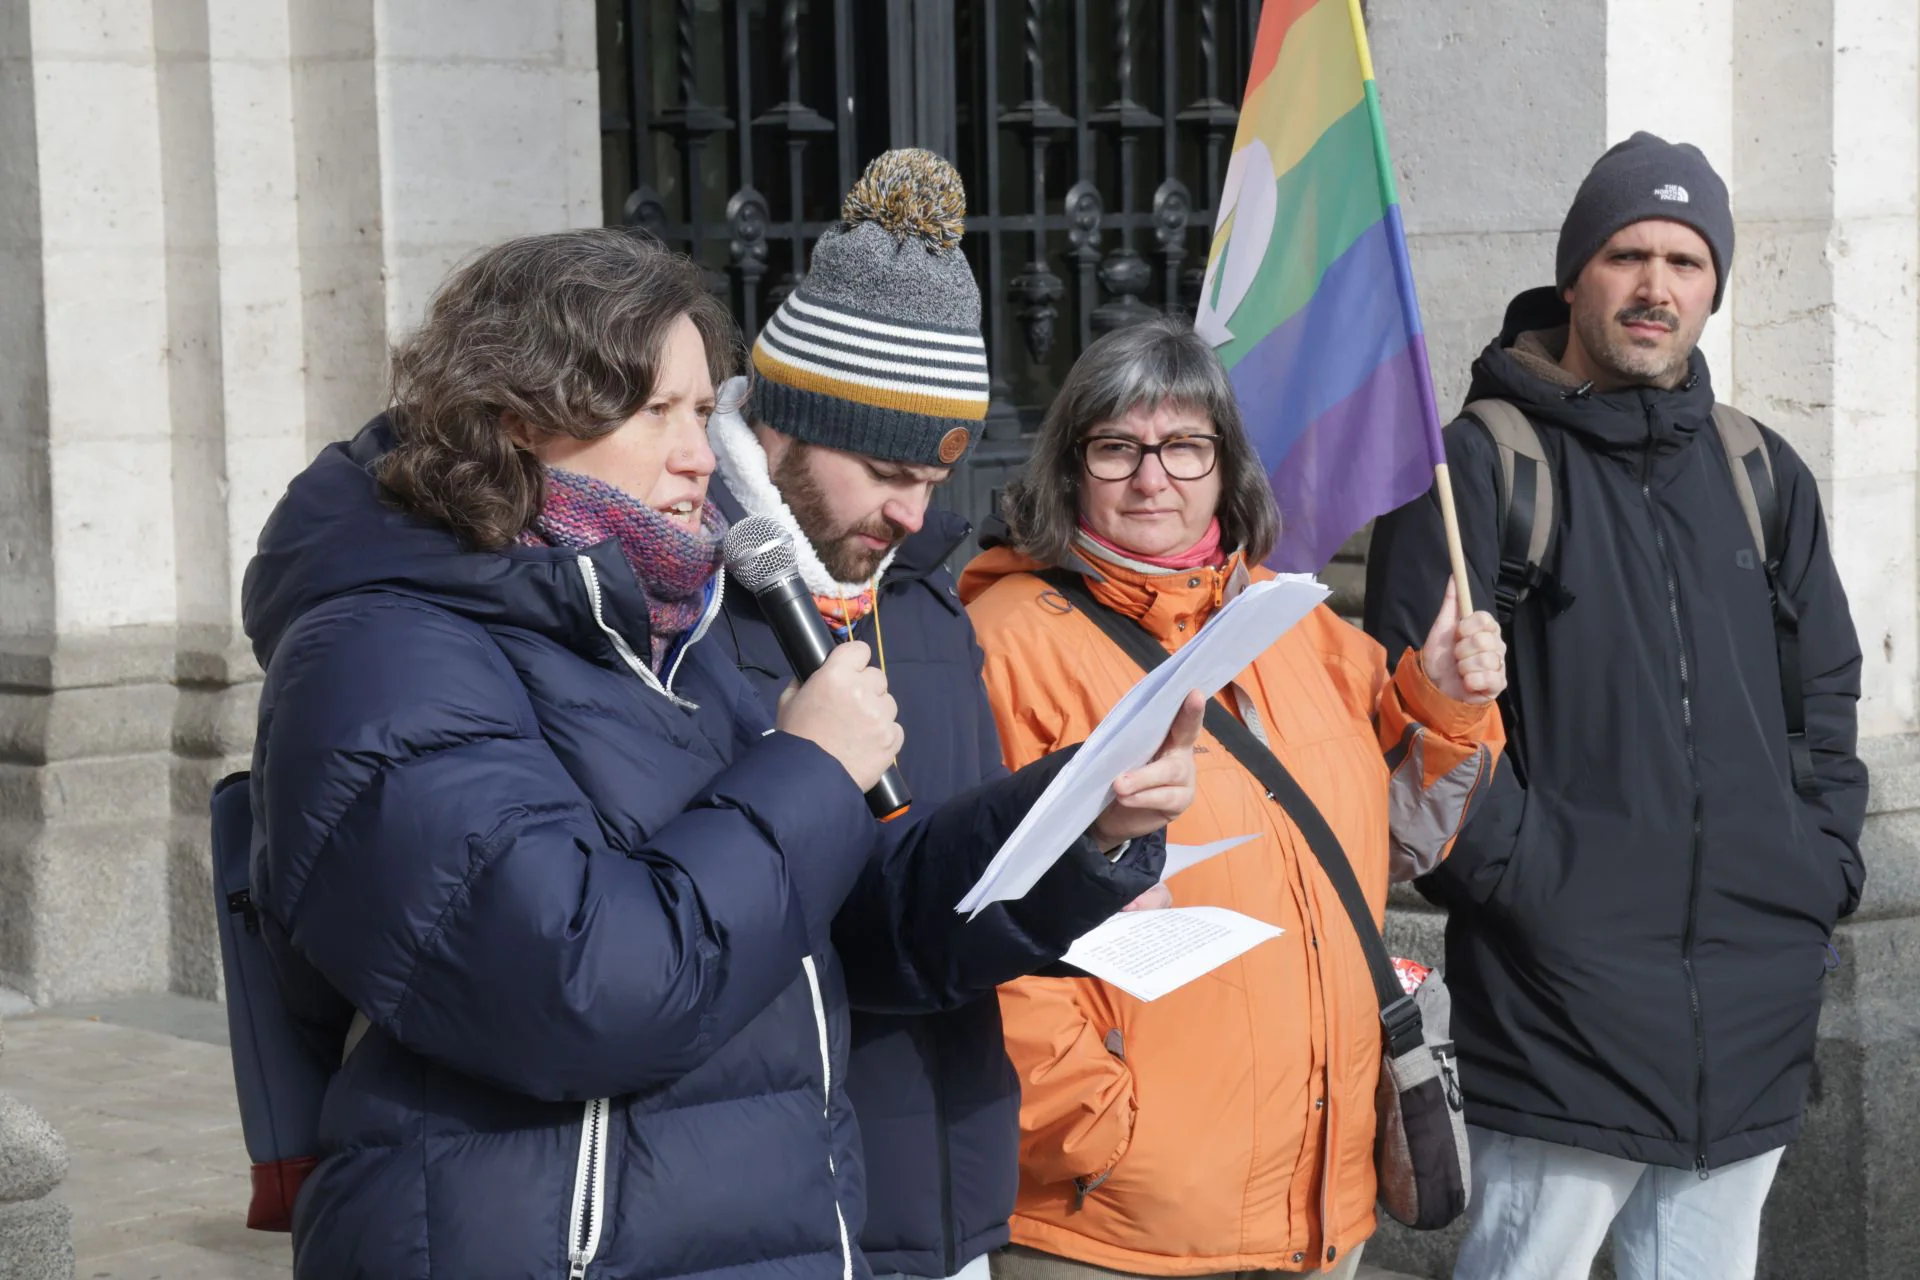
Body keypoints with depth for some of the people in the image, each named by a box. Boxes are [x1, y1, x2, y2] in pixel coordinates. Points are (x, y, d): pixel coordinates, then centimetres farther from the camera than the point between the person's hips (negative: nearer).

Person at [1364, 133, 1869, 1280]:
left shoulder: (1767, 477, 15)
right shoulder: (1481, 468, -3)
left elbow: (1828, 699, 20)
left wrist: (1824, 868, 8)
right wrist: (1516, 873, -15)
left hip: (1755, 1008, 5)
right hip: (1561, 998, -5)